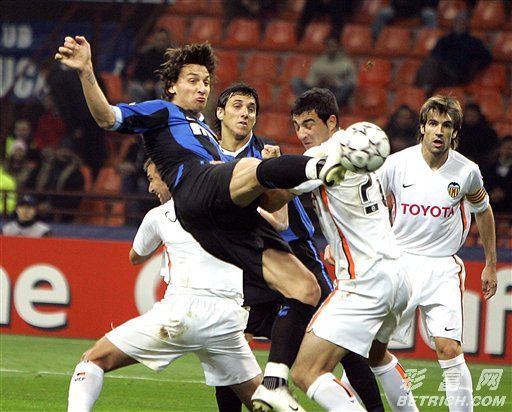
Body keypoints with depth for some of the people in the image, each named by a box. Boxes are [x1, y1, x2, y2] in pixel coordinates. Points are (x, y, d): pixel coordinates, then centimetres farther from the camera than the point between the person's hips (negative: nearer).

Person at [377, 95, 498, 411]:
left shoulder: (467, 172, -4)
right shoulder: (397, 163, -7)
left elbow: (483, 211, 15)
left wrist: (491, 265, 19)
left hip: (443, 269, 0)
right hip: (399, 263, 0)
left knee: (450, 349, -12)